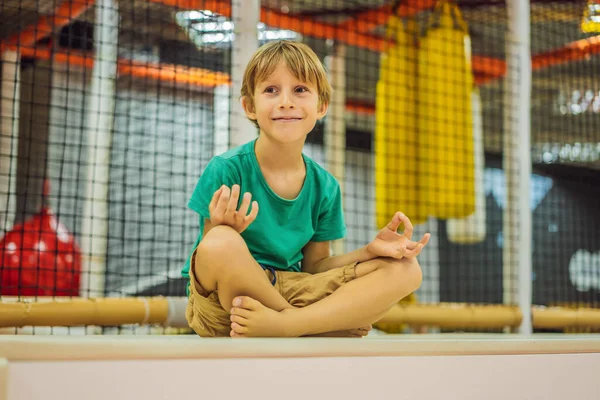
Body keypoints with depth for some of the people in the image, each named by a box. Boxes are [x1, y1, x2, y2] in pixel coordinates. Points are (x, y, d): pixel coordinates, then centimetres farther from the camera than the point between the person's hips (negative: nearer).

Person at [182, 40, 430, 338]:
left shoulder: (324, 186, 4)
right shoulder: (226, 170, -11)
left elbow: (314, 266, 10)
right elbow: (211, 255, -9)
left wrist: (370, 251, -8)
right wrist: (225, 232, -33)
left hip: (291, 292, 5)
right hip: (224, 301, -5)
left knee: (406, 269, -7)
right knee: (221, 243, -39)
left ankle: (284, 324, -24)